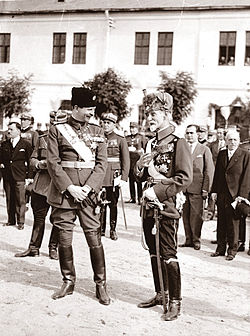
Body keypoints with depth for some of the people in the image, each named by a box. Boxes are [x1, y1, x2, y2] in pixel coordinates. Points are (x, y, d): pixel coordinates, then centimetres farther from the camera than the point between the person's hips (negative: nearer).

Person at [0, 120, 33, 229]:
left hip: (20, 177, -4)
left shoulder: (25, 144, -1)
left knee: (20, 201, -2)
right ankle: (11, 220, 19)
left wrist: (29, 176, -4)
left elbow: (30, 161, 0)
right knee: (9, 200, 9)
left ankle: (20, 222, 5)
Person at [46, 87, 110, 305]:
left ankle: (101, 285, 13)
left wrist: (89, 188, -10)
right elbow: (53, 163, -3)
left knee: (95, 240, 0)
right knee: (64, 240, 6)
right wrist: (69, 187, -13)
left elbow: (102, 163, 4)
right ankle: (68, 282, 22)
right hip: (63, 193, -1)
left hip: (88, 194, 1)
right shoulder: (57, 130, 3)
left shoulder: (97, 132, 9)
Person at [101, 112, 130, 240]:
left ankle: (113, 230, 14)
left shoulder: (120, 140, 2)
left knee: (113, 204, 4)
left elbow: (126, 161, 0)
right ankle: (101, 229, 14)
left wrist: (123, 178, -8)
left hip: (114, 178, -2)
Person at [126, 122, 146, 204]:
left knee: (139, 181, -4)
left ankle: (140, 198, 0)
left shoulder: (141, 137, 3)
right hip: (129, 162, 4)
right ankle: (132, 198, 15)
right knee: (131, 180, 7)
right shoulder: (127, 138, 12)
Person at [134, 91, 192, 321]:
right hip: (149, 206, 8)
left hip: (167, 207, -8)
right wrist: (140, 166, -2)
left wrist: (158, 192, -19)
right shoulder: (152, 144, 15)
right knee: (154, 253, 13)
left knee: (168, 255, -5)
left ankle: (175, 302, 4)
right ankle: (160, 294, 26)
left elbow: (185, 178, -16)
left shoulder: (178, 143, -9)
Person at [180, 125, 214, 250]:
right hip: (183, 188, 3)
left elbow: (209, 170, 0)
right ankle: (188, 240, 16)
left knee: (196, 215, -1)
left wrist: (206, 189, -6)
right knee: (186, 215, 6)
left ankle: (196, 240, 11)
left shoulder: (204, 150, 3)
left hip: (197, 189, -3)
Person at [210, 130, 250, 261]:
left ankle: (232, 250, 14)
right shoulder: (221, 154, 11)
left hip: (235, 194, -4)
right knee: (221, 222, 10)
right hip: (221, 194, 4)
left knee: (233, 223, 2)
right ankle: (221, 248, 21)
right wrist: (214, 190, 7)